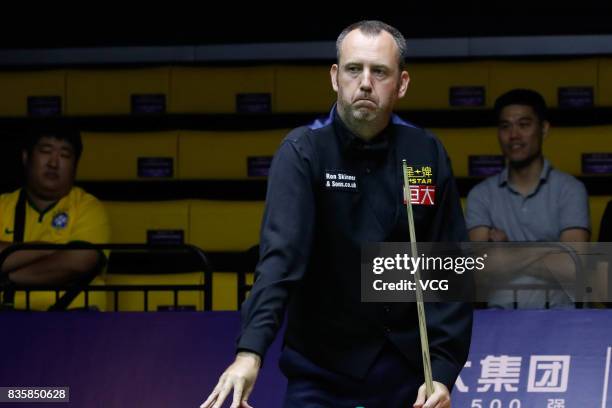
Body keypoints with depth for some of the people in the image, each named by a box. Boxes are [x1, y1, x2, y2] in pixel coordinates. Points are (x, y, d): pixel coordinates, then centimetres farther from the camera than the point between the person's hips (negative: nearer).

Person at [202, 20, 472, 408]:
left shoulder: (427, 154, -2)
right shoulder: (303, 152, -11)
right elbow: (280, 255, -23)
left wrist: (444, 370, -8)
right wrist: (251, 350, -36)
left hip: (410, 366, 3)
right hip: (323, 368, -2)